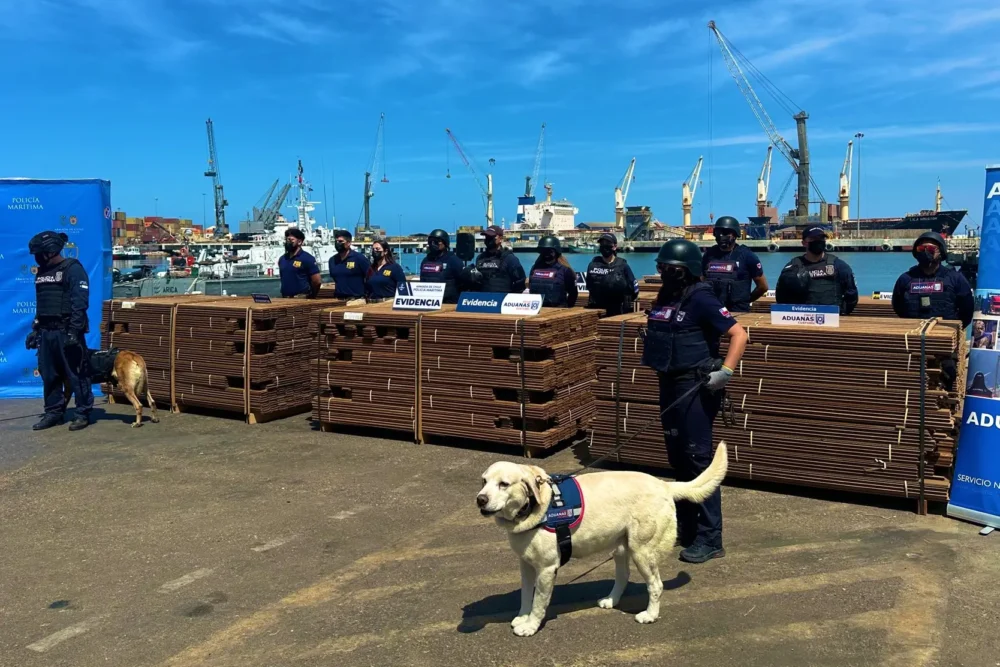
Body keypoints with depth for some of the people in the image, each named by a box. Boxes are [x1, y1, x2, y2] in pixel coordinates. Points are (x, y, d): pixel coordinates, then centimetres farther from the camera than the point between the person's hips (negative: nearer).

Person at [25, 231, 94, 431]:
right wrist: (35, 329, 18)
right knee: (49, 375, 11)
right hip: (46, 332, 8)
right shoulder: (42, 273, 16)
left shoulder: (73, 269, -9)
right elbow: (40, 305, 23)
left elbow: (80, 302, -15)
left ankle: (83, 413, 3)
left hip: (67, 332, -8)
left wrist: (74, 331, -21)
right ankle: (53, 412, 20)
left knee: (76, 374, -4)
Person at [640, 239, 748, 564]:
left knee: (698, 458, -7)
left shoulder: (701, 299, -14)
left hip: (695, 388, -9)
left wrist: (725, 372, -25)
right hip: (669, 384, 9)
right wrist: (656, 361, 16)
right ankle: (685, 523, 30)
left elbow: (739, 334, -19)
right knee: (677, 458, 16)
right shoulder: (664, 298, 10)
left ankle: (710, 539, -1)